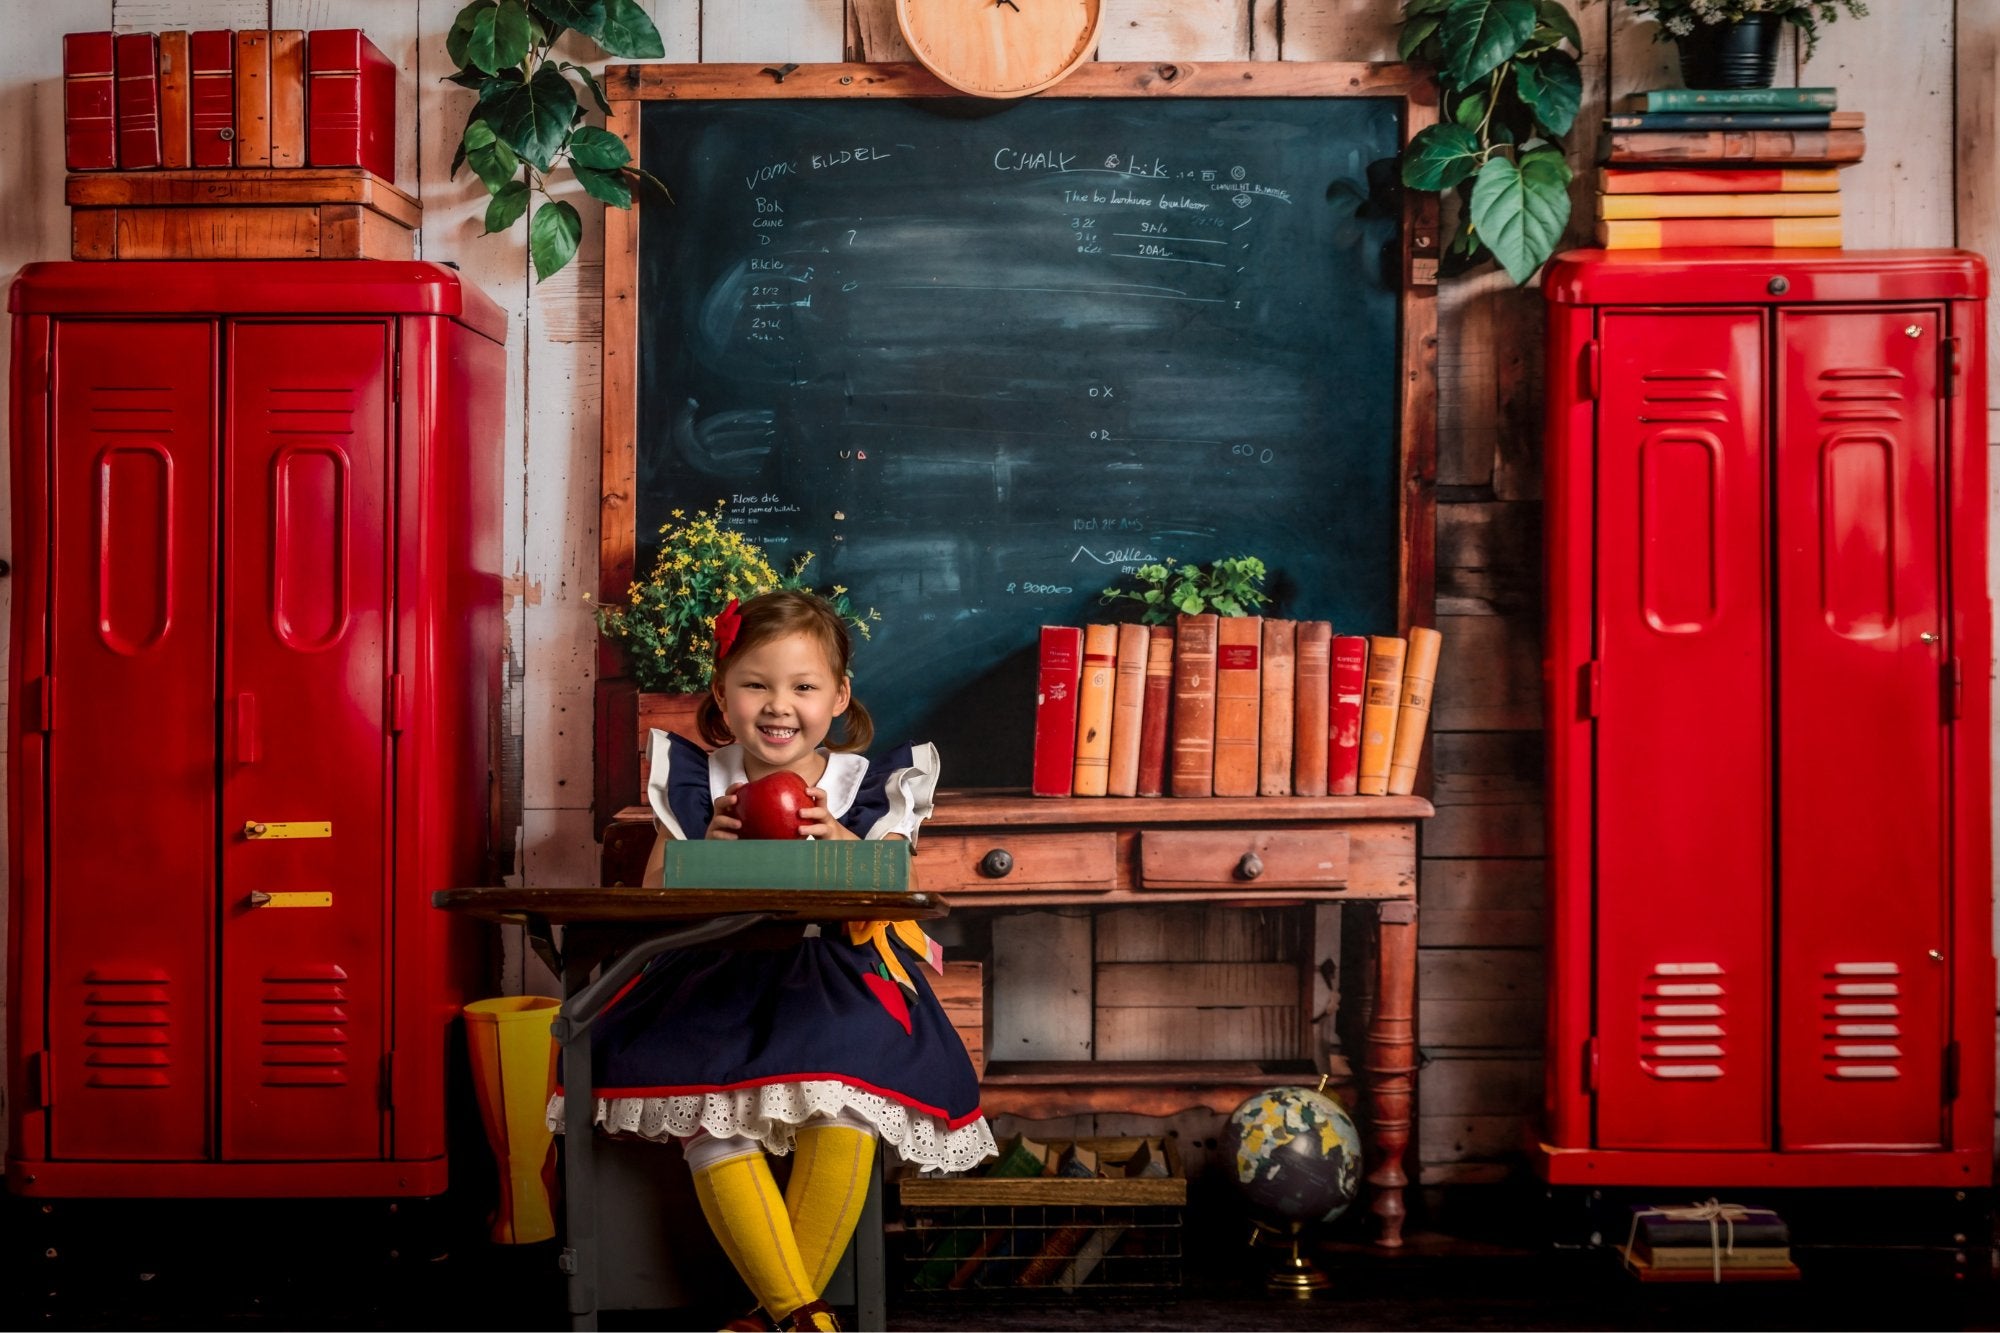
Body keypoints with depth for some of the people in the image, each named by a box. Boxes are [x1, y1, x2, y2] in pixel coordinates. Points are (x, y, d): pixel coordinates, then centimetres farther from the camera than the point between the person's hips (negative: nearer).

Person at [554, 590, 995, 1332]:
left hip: (835, 976, -1)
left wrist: (844, 849, -19)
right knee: (710, 1116, -31)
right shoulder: (695, 782, 11)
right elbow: (656, 897, 8)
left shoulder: (869, 787, 8)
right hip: (721, 979, 1)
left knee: (846, 1104, -33)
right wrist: (708, 847, -10)